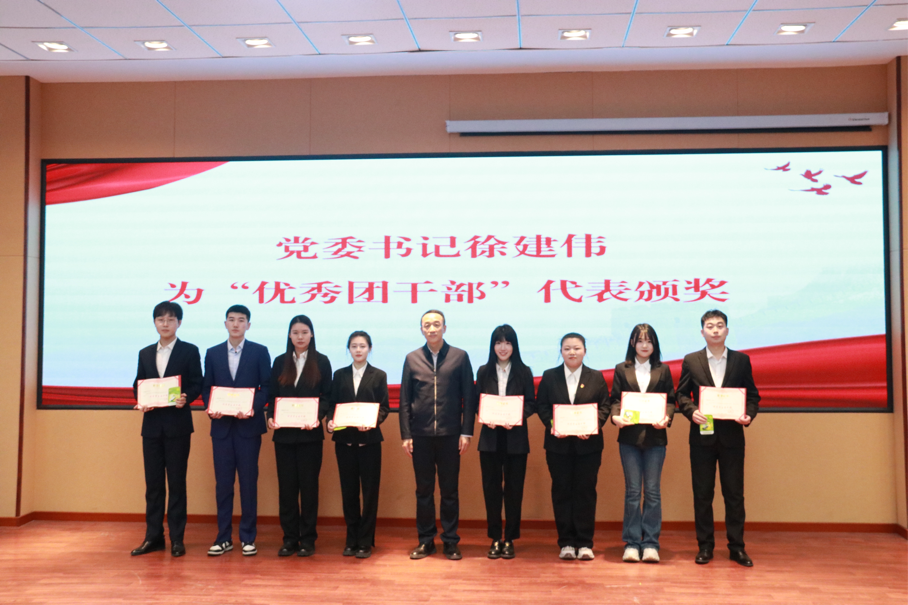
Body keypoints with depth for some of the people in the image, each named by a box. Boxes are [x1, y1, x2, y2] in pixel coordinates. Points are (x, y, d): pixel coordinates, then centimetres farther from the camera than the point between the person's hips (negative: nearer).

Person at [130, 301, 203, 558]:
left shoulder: (189, 351, 2)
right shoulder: (145, 353, 14)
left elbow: (197, 384, -1)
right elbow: (138, 385, 14)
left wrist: (185, 399, -21)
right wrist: (140, 402, -7)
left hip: (177, 424, -4)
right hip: (152, 424, 4)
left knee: (177, 482, 0)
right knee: (153, 482, 7)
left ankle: (177, 539, 7)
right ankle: (153, 536, 15)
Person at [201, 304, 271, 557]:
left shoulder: (260, 352, 2)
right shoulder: (212, 353, 9)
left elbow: (266, 387, -1)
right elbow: (206, 388, 10)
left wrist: (253, 408, -16)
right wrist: (210, 408, -9)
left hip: (248, 425, -2)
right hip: (221, 425, 2)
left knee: (249, 482, 3)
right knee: (223, 482, 5)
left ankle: (248, 537, 12)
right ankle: (224, 537, 14)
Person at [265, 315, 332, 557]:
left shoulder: (321, 362, 3)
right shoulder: (280, 362, 10)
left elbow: (327, 396, 0)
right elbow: (271, 395, 9)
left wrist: (318, 416, -17)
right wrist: (270, 416, -9)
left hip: (309, 433, -2)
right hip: (284, 433, 2)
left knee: (309, 485, 2)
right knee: (286, 485, 5)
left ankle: (307, 539, 11)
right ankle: (289, 538, 14)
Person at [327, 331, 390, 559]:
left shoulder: (379, 376, 4)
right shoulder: (340, 375, 10)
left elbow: (384, 407, 0)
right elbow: (332, 404, 7)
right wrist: (330, 421, -13)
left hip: (369, 439, -2)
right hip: (344, 439, 2)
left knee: (369, 491, 1)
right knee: (348, 490, 7)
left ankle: (366, 541, 10)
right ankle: (352, 539, 18)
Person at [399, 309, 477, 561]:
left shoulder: (460, 357, 2)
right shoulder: (412, 359, 6)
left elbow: (469, 397, 1)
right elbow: (405, 400, 6)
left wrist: (466, 432, -4)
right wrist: (405, 434, 1)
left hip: (450, 435, -1)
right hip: (420, 435, 1)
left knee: (449, 491, 6)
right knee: (423, 490, 8)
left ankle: (450, 541, 16)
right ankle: (425, 540, 19)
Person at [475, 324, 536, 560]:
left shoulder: (524, 372, 3)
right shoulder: (484, 372, 7)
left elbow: (531, 404, 0)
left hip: (516, 438, -1)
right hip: (490, 438, 1)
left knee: (514, 488, 3)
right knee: (491, 487, 4)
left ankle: (510, 539, 14)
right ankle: (495, 539, 15)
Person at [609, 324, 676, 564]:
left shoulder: (663, 370, 10)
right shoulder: (622, 369, 9)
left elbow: (670, 400, 5)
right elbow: (615, 399, 4)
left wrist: (666, 418, -14)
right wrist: (616, 417, -15)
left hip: (655, 436, 0)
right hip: (629, 436, 0)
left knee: (652, 490, 2)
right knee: (632, 490, 3)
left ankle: (650, 543, 8)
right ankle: (631, 543, 8)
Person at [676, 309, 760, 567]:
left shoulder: (742, 360, 6)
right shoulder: (691, 361, 5)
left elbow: (752, 395, 7)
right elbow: (681, 394, 5)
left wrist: (749, 415, -12)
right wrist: (691, 411, -13)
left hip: (732, 435, 0)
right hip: (702, 435, 0)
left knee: (734, 493, 4)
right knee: (702, 493, 6)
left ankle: (737, 547, 14)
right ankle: (705, 546, 16)